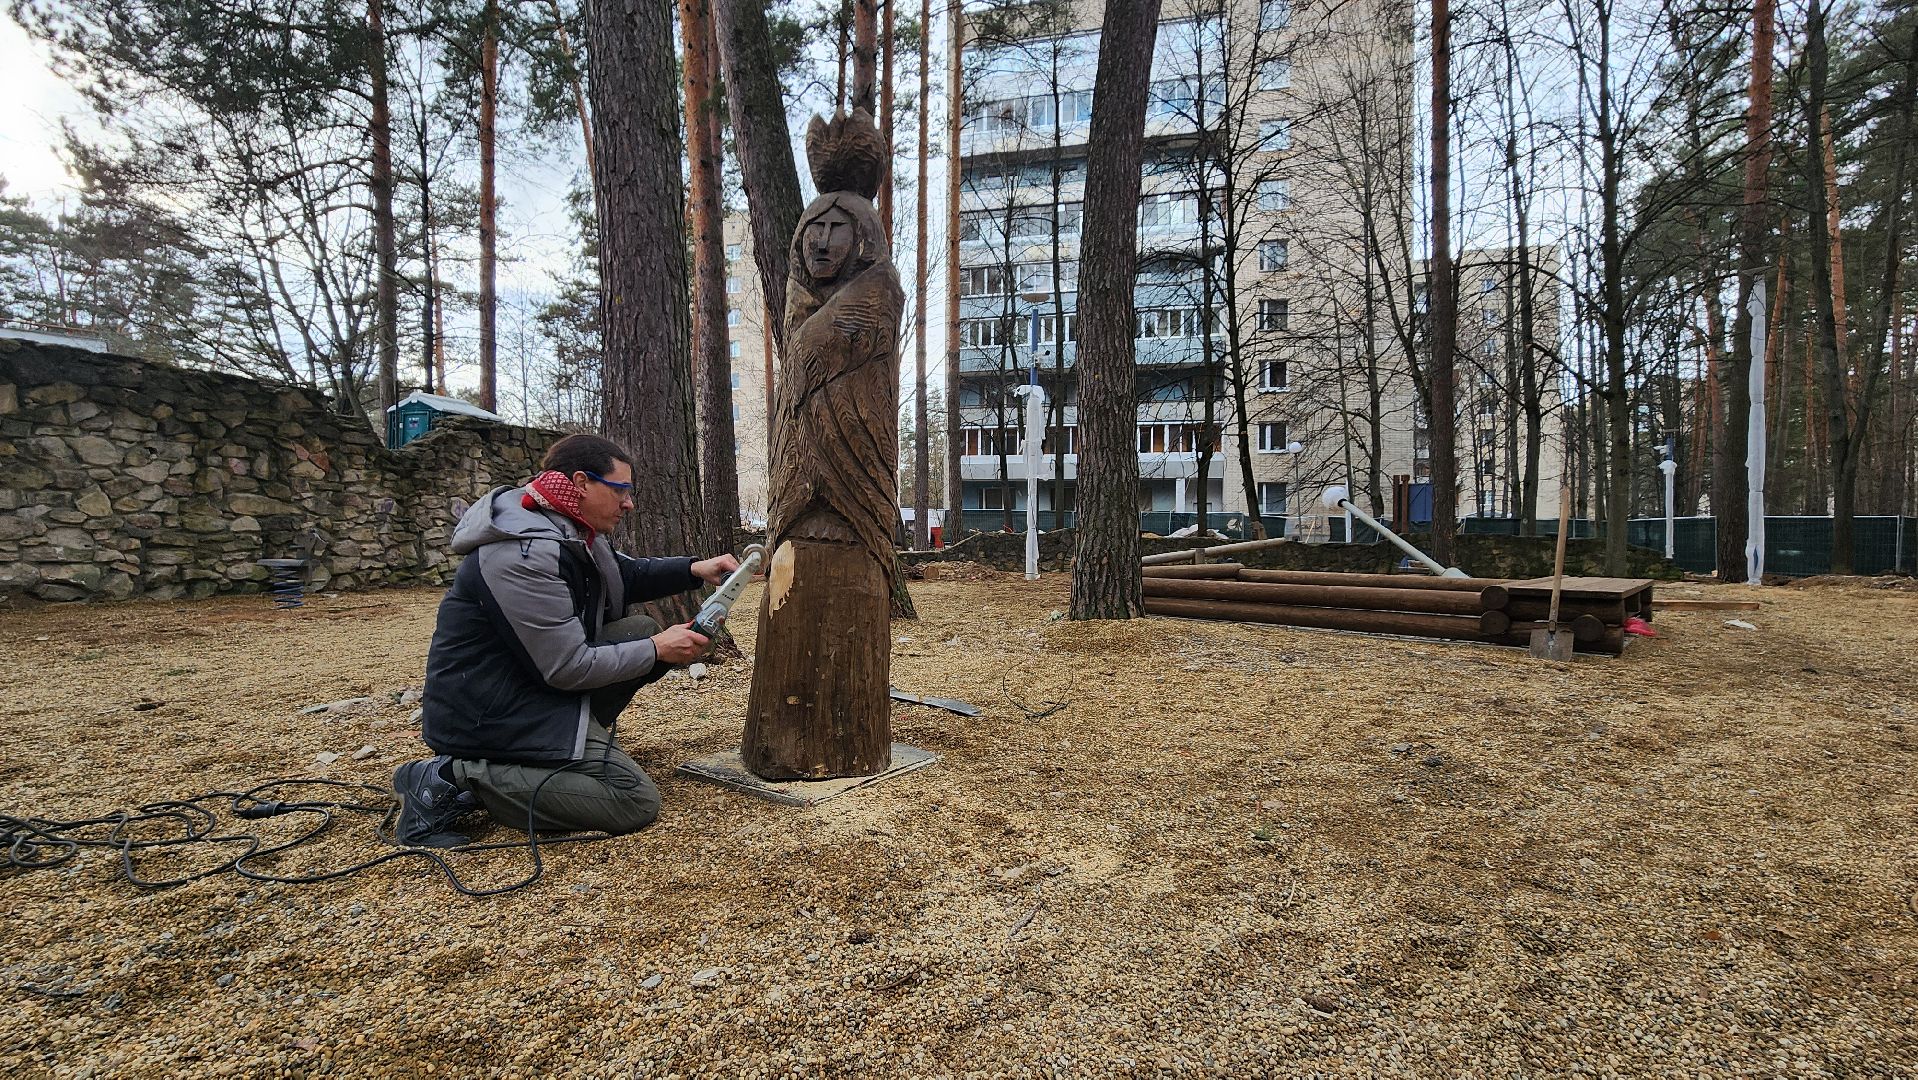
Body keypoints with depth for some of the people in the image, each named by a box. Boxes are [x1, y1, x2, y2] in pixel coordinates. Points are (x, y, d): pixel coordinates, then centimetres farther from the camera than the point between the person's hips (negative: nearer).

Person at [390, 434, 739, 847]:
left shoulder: (568, 531, 3)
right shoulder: (525, 555, -27)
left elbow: (626, 576, 20)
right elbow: (568, 669, -24)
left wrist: (695, 570, 4)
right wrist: (657, 651, -13)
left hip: (531, 682, 10)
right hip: (488, 714, -10)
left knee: (642, 629, 6)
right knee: (637, 802, -14)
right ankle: (459, 777, -9)